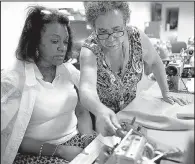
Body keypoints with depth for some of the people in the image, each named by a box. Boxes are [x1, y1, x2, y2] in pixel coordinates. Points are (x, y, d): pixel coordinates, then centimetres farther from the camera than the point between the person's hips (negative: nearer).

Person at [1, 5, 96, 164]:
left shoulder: (69, 70, 3)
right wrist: (60, 150, -18)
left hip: (75, 139, 5)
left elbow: (82, 111, 6)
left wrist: (89, 139, -13)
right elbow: (13, 139, -9)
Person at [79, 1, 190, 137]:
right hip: (100, 112, -2)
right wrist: (101, 111, -63)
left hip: (131, 109, 2)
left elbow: (155, 62, 0)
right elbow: (87, 88, -43)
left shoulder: (137, 38, -19)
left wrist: (166, 93, -1)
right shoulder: (89, 50, -27)